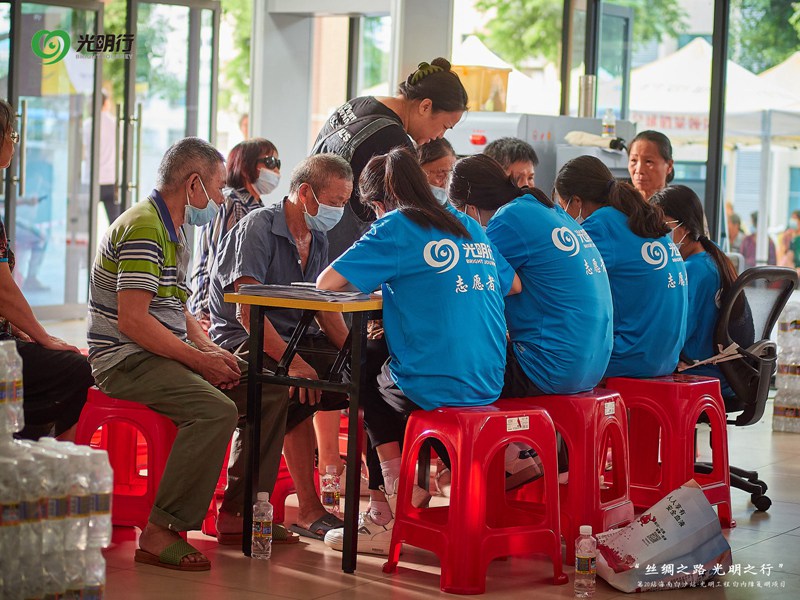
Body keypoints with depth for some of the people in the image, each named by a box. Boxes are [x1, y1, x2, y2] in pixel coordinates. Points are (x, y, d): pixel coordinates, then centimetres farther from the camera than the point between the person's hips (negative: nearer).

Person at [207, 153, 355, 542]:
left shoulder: (317, 240, 13)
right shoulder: (258, 227, -12)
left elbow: (325, 309, 16)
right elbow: (246, 310, -20)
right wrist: (292, 362, -30)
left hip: (295, 339, 8)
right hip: (242, 341, -7)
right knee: (299, 389, -35)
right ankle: (308, 511, -28)